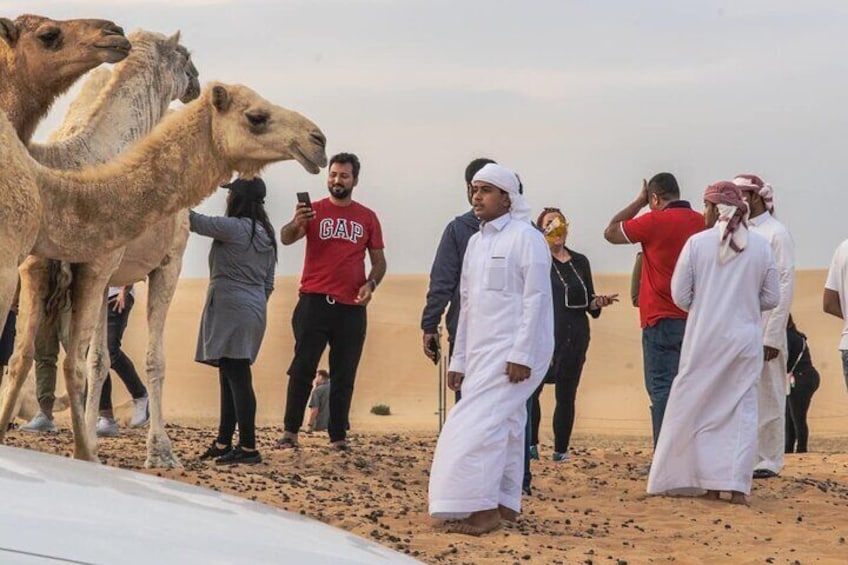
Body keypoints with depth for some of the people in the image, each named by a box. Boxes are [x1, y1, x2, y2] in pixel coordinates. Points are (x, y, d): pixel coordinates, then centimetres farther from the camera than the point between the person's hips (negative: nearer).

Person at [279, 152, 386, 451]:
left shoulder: (367, 218, 9)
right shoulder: (314, 210, 3)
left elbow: (379, 260, 13)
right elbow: (286, 238, -11)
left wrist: (370, 284, -7)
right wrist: (296, 223, -33)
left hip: (351, 306, 2)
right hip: (314, 302, -2)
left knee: (344, 375, 4)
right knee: (302, 368, -3)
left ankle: (338, 436, 7)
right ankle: (290, 432, 0)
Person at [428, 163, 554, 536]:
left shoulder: (525, 237, -8)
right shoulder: (475, 242, 16)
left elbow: (536, 299, -14)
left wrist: (521, 354, -20)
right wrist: (459, 359, 17)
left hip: (513, 351, -8)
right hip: (481, 351, 8)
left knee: (480, 421, -15)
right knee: (504, 426, 9)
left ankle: (484, 508, -15)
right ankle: (505, 504, 13)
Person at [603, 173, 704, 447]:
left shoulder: (655, 221, -9)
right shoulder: (702, 223, 7)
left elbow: (611, 232, 4)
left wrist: (639, 201, 11)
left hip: (662, 321, -6)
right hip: (696, 321, 6)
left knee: (662, 390, -5)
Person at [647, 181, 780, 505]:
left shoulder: (697, 243, -6)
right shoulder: (761, 246, -1)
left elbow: (680, 295, -3)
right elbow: (771, 298, 3)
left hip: (705, 339, -1)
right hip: (746, 340, 1)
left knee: (701, 408, 10)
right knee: (742, 410, 6)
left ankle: (710, 484, 10)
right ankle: (737, 486, -1)